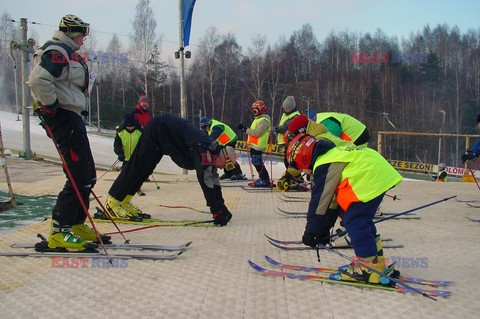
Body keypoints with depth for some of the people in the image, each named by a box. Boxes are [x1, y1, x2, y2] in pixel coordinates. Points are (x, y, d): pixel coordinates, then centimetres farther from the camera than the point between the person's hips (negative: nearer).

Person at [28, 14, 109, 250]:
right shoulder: (57, 51, -12)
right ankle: (59, 231, -6)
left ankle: (76, 224, 22)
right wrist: (51, 106, -18)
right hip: (62, 116, -11)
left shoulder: (68, 53, 22)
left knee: (87, 176, 13)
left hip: (71, 116, 11)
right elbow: (38, 79, -26)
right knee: (79, 176, -12)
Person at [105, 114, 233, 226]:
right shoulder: (204, 150, -30)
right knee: (137, 167, -1)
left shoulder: (212, 148, -5)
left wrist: (221, 207, 2)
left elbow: (214, 180, 3)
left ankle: (123, 202, 25)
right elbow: (206, 181, -36)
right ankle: (113, 201, 13)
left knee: (144, 170, 13)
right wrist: (217, 211, -33)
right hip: (157, 129, -8)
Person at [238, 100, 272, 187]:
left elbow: (257, 133, -23)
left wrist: (245, 130, -19)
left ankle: (265, 180, -5)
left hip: (258, 146, -11)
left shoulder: (263, 121, -15)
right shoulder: (258, 119, 19)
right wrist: (245, 129, 12)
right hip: (254, 145, 11)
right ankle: (263, 178, 22)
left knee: (258, 163, -10)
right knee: (257, 163, 14)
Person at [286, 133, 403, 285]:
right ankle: (376, 259, 27)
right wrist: (323, 230, 29)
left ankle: (369, 267, -5)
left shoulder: (324, 165, -8)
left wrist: (311, 232, 3)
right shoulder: (332, 153, 23)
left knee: (354, 220, -7)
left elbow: (320, 200, -7)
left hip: (371, 177, -11)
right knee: (361, 218, 19)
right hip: (382, 173, 11)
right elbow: (332, 197, 27)